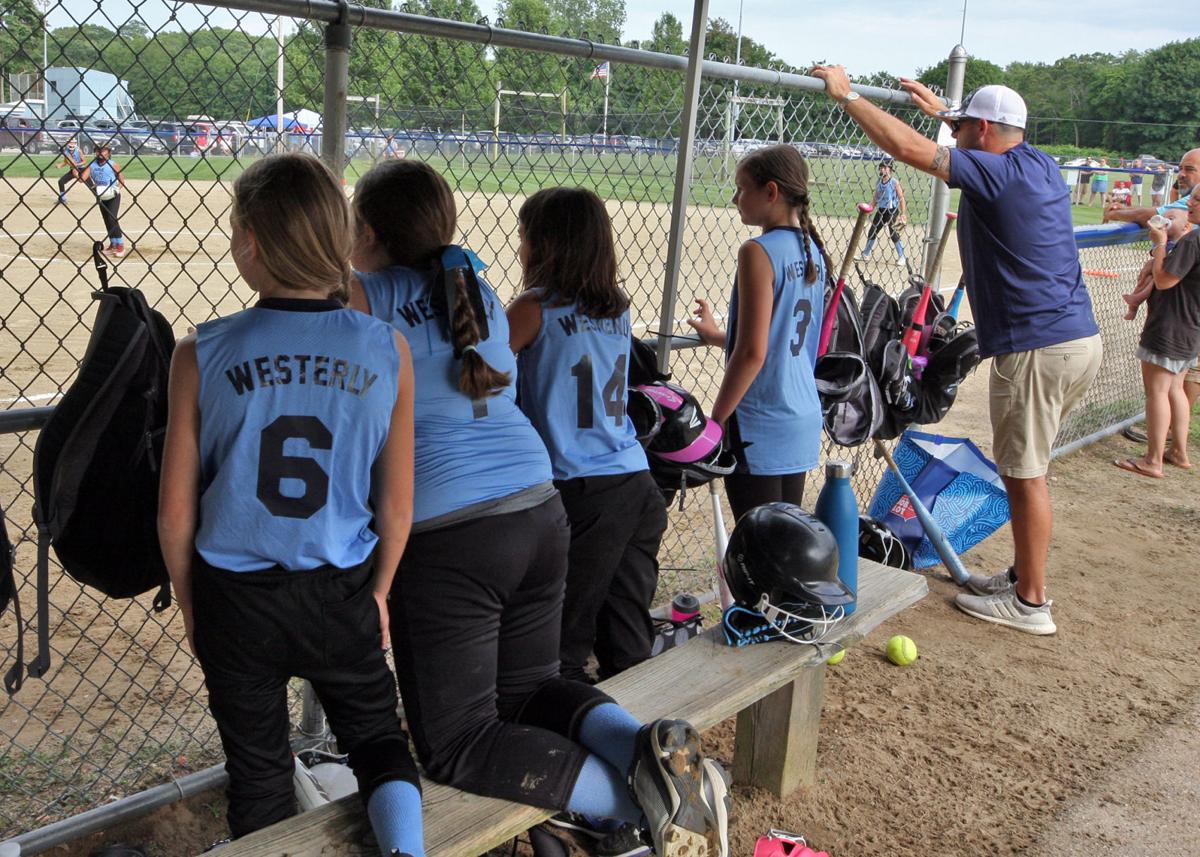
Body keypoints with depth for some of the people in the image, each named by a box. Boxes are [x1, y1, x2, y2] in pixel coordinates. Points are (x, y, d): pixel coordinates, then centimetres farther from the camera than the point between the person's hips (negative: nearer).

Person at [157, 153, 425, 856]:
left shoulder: (203, 355, -14)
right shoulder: (387, 351, -11)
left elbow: (176, 513, -7)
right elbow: (396, 506, -4)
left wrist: (190, 604, 10)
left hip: (236, 595, 0)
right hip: (342, 594, 0)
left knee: (259, 771, 20)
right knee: (376, 732, 20)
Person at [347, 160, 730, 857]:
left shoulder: (363, 296, -2)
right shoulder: (481, 290, 16)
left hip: (446, 535, -7)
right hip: (540, 513, 7)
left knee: (457, 744, 3)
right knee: (529, 685, 24)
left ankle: (639, 797, -15)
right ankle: (648, 746, -4)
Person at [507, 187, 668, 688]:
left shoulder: (534, 309, -8)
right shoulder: (617, 308, 11)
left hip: (579, 494, -6)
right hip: (637, 484, 6)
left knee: (563, 647, 6)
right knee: (629, 646, 15)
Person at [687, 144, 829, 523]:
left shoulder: (759, 252, -15)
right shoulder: (813, 250, 9)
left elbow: (753, 353, -19)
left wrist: (716, 419, -11)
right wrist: (719, 336, 27)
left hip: (760, 427, -8)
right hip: (804, 418, 8)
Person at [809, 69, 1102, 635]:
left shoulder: (996, 172, -14)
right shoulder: (1040, 165, 12)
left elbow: (906, 146, -18)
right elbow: (996, 144, 36)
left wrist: (846, 95, -8)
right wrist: (940, 109, 41)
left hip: (1035, 349, -9)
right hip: (1080, 338, 9)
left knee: (1024, 473, 0)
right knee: (1024, 467, 19)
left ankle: (1030, 602, 10)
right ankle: (1022, 576, 30)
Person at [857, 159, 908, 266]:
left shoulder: (895, 182, -9)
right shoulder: (878, 183, 8)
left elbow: (901, 198, -8)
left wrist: (903, 214, -14)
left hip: (892, 211, -6)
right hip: (880, 210, 6)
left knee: (894, 234, -8)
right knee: (872, 232, 10)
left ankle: (901, 257, 4)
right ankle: (865, 255, 24)